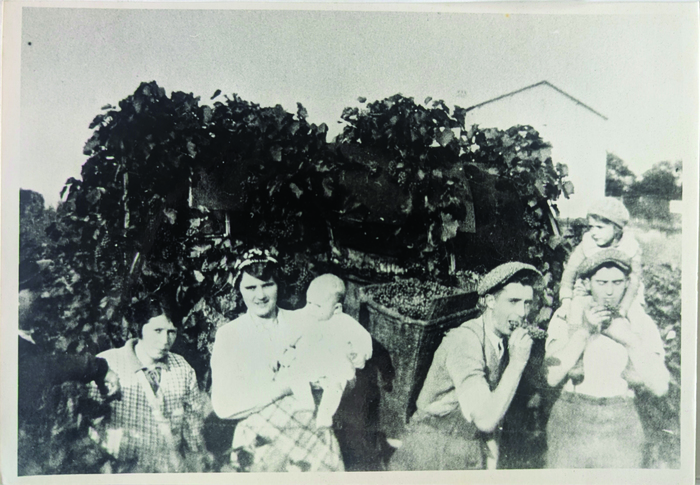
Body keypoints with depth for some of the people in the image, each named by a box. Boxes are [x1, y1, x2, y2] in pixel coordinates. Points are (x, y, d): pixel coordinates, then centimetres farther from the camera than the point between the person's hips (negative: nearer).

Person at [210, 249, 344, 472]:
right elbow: (223, 406, -12)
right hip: (261, 449, -1)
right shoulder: (228, 335, -3)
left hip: (315, 439, 2)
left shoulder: (304, 324, 3)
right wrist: (286, 384, -17)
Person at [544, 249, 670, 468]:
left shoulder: (640, 322, -1)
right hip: (570, 421, 0)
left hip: (621, 425, 1)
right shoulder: (567, 316, -5)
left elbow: (660, 386, -8)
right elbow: (553, 377, -14)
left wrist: (630, 341, -17)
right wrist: (585, 331, -19)